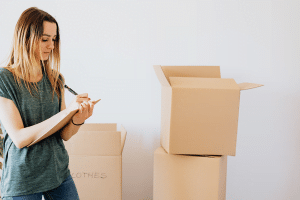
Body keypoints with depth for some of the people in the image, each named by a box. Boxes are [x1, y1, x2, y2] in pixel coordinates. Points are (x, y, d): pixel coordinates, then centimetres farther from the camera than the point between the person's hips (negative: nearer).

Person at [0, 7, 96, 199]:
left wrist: (78, 119, -19)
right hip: (22, 182, -4)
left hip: (59, 174, 5)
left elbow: (64, 135, 2)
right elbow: (19, 138, -19)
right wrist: (67, 111, -24)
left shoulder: (55, 79, 3)